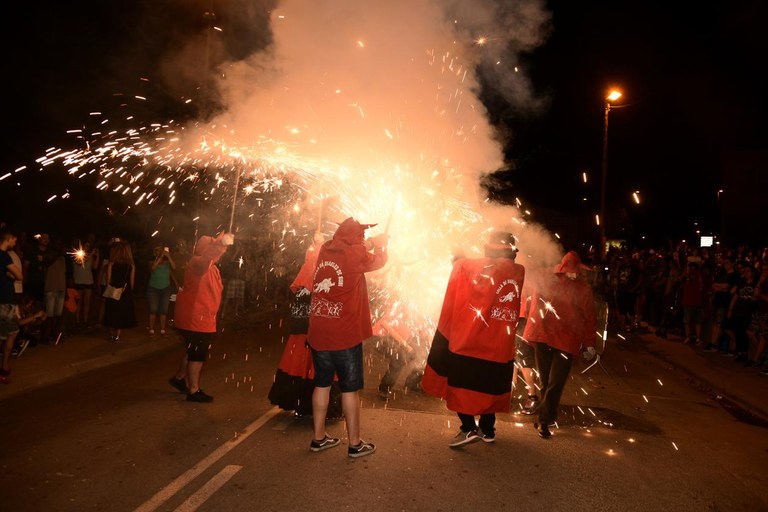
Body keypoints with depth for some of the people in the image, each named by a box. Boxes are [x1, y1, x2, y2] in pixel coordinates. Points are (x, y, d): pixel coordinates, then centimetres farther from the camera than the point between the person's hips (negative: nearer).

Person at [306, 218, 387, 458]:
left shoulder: (325, 250, 5)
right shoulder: (355, 253, -10)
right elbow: (379, 261, 8)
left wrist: (369, 243, 28)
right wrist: (380, 245, 28)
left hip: (318, 333, 6)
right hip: (345, 335, -6)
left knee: (322, 384, 16)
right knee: (349, 388, 4)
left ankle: (319, 438, 26)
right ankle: (354, 444, 14)